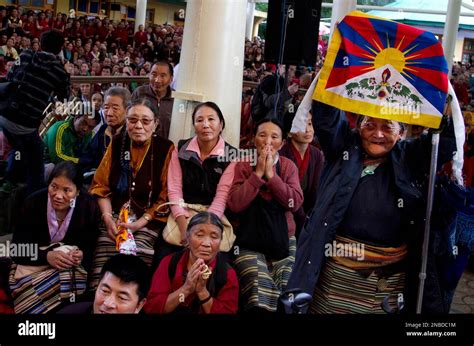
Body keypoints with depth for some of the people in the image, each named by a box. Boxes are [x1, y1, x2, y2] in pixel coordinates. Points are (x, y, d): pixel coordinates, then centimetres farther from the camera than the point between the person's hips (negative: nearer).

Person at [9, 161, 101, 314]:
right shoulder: (33, 203, -16)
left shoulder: (89, 206, -13)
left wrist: (81, 255, -29)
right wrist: (47, 256, -32)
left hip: (72, 266, 1)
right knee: (31, 288, -32)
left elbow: (91, 247, -5)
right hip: (34, 263, -1)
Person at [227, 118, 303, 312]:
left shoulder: (288, 166, 6)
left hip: (284, 241, 2)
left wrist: (271, 174, -12)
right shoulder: (242, 166, 2)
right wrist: (258, 173, -12)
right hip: (250, 242, -1)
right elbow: (234, 204, -11)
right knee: (259, 288, -24)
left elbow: (295, 203, -8)